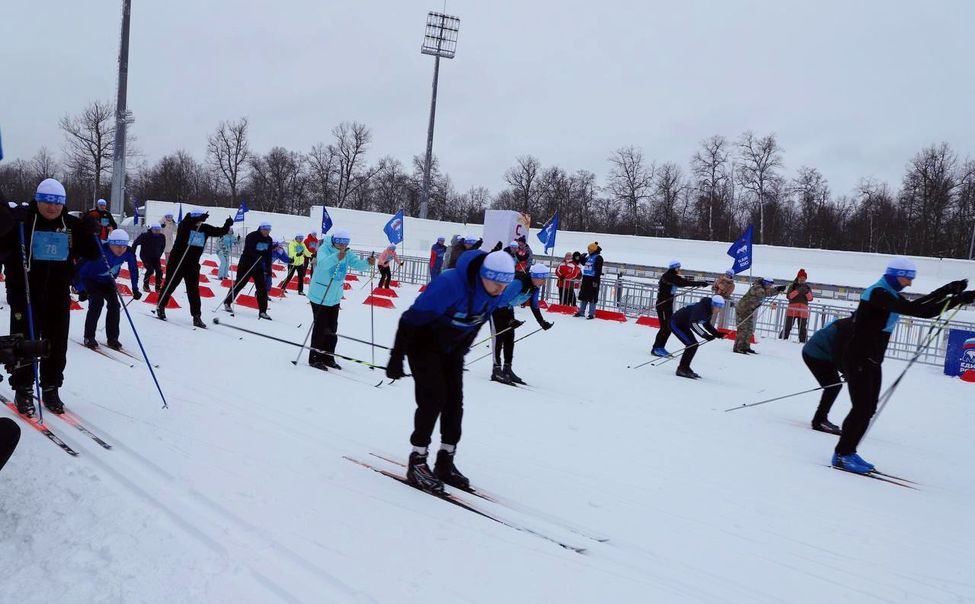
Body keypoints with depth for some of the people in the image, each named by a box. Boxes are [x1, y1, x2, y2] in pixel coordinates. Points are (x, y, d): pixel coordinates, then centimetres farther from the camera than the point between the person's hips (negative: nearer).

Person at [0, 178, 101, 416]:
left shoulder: (71, 225, 7)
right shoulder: (21, 219, -4)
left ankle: (50, 389, 22)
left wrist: (91, 233, -8)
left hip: (58, 296, 3)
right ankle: (22, 390, 18)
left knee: (57, 345, 8)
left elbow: (91, 254, 10)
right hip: (25, 294, -3)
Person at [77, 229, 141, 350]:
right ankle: (89, 337, -10)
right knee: (97, 302, -21)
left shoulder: (128, 253, -24)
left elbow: (133, 269, -4)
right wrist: (81, 290, -28)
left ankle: (112, 338, 2)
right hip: (91, 280, -4)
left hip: (108, 282, 4)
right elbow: (82, 270, -30)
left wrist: (135, 289, -3)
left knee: (114, 304, -10)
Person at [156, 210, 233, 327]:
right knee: (170, 285, 8)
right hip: (177, 261, -3)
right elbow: (186, 222, -34)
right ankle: (160, 308, 28)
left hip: (193, 264, 3)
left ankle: (196, 316, 0)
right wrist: (200, 218, -45)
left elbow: (220, 232, 3)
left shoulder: (205, 228, 2)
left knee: (193, 290, 0)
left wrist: (227, 225, -15)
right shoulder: (184, 226, -11)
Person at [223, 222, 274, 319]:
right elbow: (249, 251, -26)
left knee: (262, 288, -1)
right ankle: (227, 302, 26)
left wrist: (268, 270, 5)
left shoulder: (269, 240, 4)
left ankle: (262, 311, 3)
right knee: (238, 284, 6)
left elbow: (268, 257, 7)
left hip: (258, 267, 5)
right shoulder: (252, 236, -15)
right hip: (246, 265, -5)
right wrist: (262, 253, -33)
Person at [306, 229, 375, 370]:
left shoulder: (347, 253, -2)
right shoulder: (325, 249, -20)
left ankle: (327, 357, 27)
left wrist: (368, 262, -34)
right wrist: (337, 257, -58)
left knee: (332, 328, 14)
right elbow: (323, 264, -40)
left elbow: (357, 264, -12)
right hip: (319, 296, -7)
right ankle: (314, 358, 9)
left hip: (335, 297, 7)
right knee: (320, 327, -3)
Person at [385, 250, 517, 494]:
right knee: (433, 398, -13)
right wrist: (396, 358, -24)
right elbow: (412, 319, -28)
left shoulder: (495, 293, -12)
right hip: (424, 343, -7)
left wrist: (462, 351, 16)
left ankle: (445, 462, 14)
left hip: (452, 348, 7)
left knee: (454, 401, 3)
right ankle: (417, 462, -3)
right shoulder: (450, 284, -35)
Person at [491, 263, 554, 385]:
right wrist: (510, 320, -41)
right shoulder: (518, 282, -36)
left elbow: (534, 305, 4)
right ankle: (497, 369, -17)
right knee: (498, 335, -15)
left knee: (510, 336, 3)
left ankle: (507, 368, 7)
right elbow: (502, 301, -36)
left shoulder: (535, 286, -10)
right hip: (495, 304, -8)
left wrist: (542, 322, 0)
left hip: (507, 306, 8)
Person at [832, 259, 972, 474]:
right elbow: (911, 308, -27)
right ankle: (842, 455, -2)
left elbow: (925, 311, 15)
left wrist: (955, 298, 5)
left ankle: (847, 452, 16)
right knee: (862, 408, -10)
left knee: (868, 409, 9)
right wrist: (947, 293, -26)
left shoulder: (892, 296, 14)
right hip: (858, 360, -10)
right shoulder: (877, 293, -17)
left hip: (872, 362, 10)